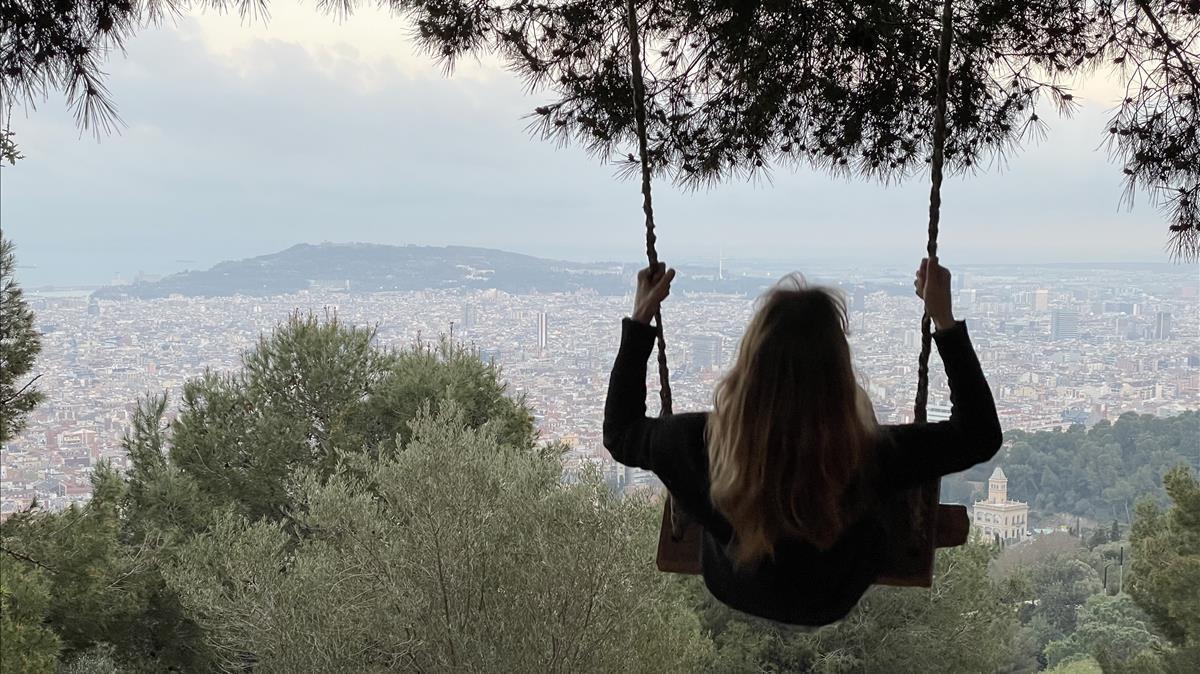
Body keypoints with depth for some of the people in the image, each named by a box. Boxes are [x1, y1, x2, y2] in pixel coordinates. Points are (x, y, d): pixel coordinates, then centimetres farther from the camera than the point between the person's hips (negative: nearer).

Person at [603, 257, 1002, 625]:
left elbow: (619, 432, -14)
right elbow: (980, 436, -22)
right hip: (831, 605, -1)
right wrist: (944, 318, -23)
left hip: (729, 592, 1)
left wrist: (640, 318, -14)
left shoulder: (701, 444, -37)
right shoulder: (867, 458, -40)